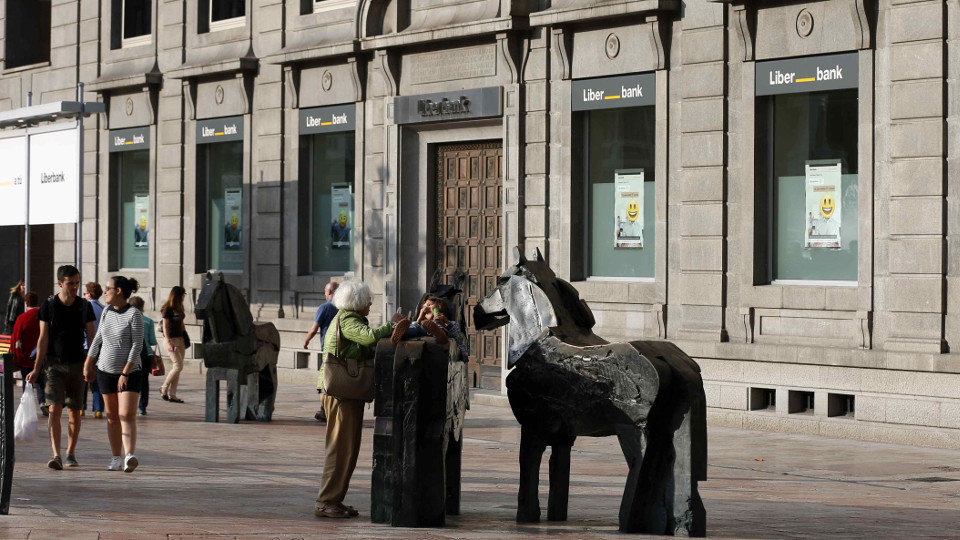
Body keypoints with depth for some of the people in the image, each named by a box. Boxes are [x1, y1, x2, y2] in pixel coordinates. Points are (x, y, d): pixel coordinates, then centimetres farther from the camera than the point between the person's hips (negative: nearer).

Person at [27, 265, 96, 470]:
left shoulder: (85, 306, 4)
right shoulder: (48, 305, -1)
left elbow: (92, 337, 8)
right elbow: (43, 339, 0)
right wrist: (36, 369, -3)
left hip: (77, 365, 2)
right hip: (54, 364, -2)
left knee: (74, 412, 6)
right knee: (54, 409, -13)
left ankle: (71, 454, 19)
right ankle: (56, 455, -20)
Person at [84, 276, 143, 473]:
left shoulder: (134, 314, -10)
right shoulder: (107, 311, 8)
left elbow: (137, 345, -15)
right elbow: (98, 340, 16)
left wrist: (125, 373, -19)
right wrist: (88, 365, 16)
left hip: (130, 373, -6)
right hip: (106, 370, 6)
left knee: (127, 415, -17)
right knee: (112, 417, 8)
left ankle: (130, 457, -28)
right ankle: (116, 459, 15)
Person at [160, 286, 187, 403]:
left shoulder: (179, 308, 13)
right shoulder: (167, 309, -9)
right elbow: (165, 326, -12)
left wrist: (185, 337, 17)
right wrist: (168, 342, -19)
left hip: (180, 339, 8)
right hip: (171, 339, -8)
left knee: (177, 367, 4)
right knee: (178, 366, -12)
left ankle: (172, 394, 6)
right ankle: (164, 388, 3)